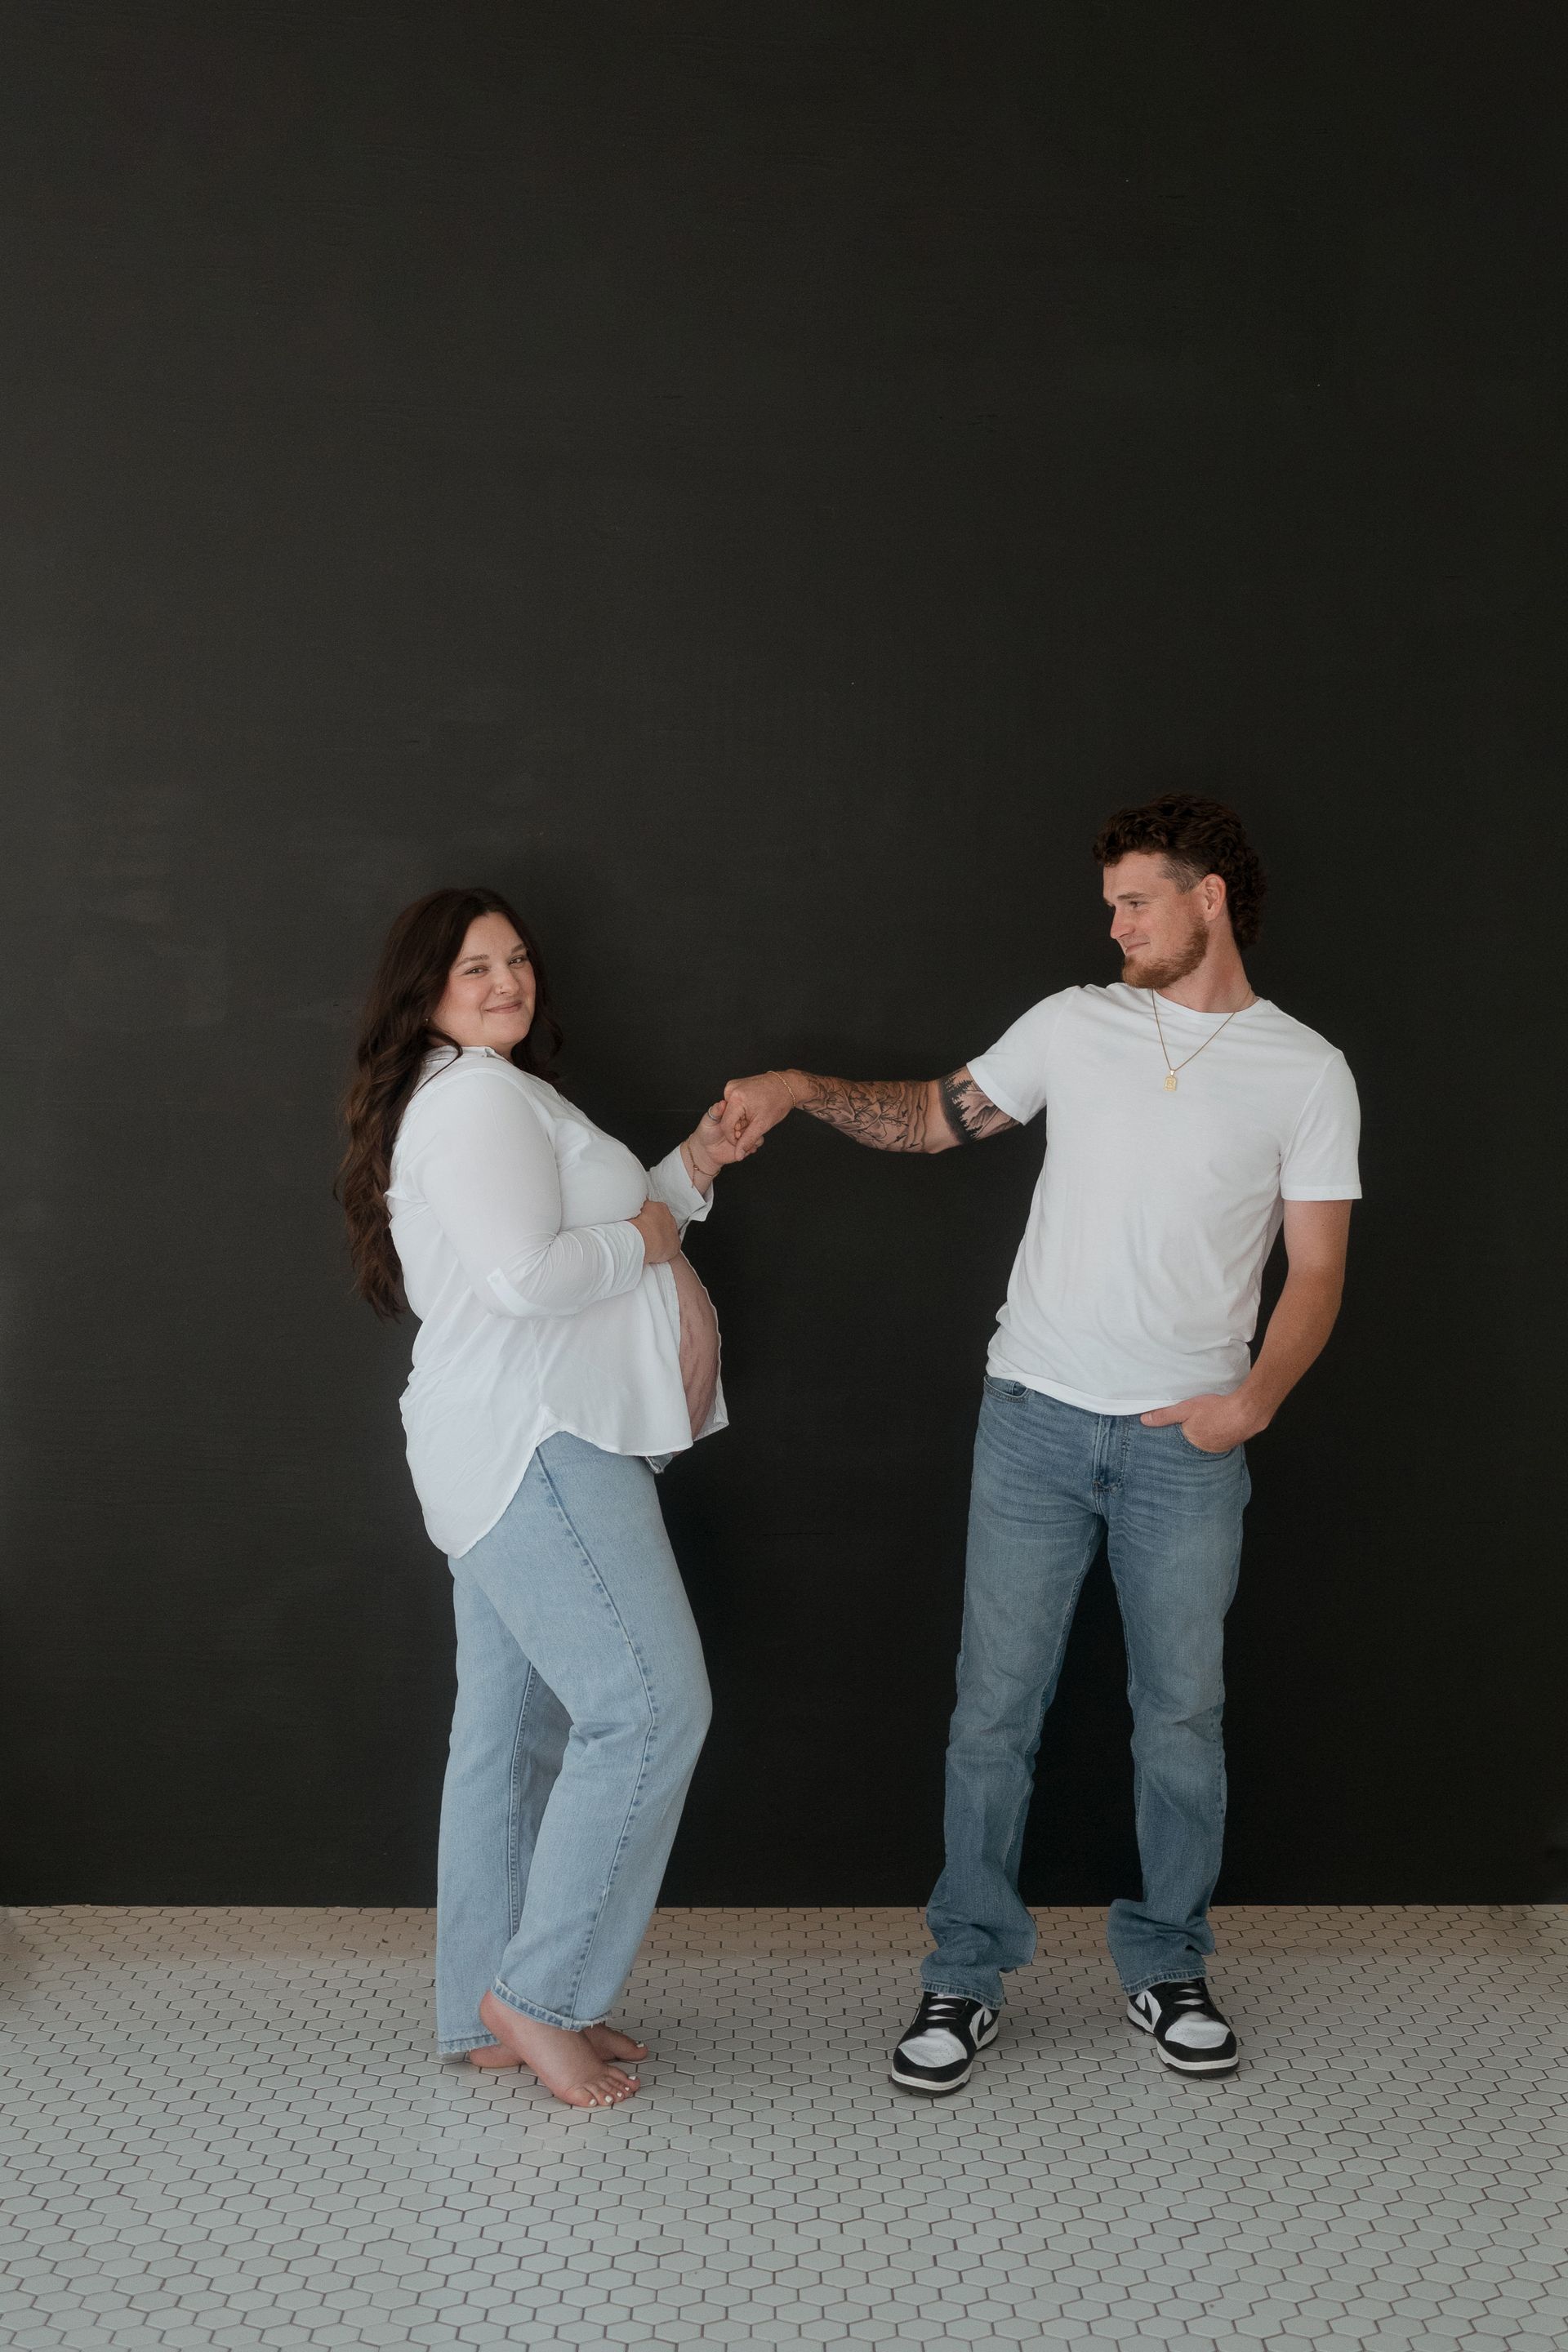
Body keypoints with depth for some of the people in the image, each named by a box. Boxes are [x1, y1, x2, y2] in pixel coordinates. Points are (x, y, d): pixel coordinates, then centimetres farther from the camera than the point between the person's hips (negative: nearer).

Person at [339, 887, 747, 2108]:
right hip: (535, 1446, -11)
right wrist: (643, 1239, -8)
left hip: (526, 1449, 11)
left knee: (515, 1729, 12)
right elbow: (530, 1276, -24)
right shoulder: (476, 1095, -11)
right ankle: (541, 1988, -2)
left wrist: (686, 1174, 13)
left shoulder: (486, 1094, 23)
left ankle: (492, 2017, 20)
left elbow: (582, 1237, 25)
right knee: (650, 1701, -11)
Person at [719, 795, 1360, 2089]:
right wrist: (806, 1089, 1)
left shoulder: (1307, 1072, 0)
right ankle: (967, 1976, 17)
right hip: (1037, 1414, 1)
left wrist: (1257, 1394, -17)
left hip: (1189, 1439, -1)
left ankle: (1168, 1967, 28)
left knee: (1181, 1713, 9)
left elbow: (1316, 1271, -1)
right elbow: (937, 1117, 15)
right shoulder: (1075, 1024, 5)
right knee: (996, 1705, 3)